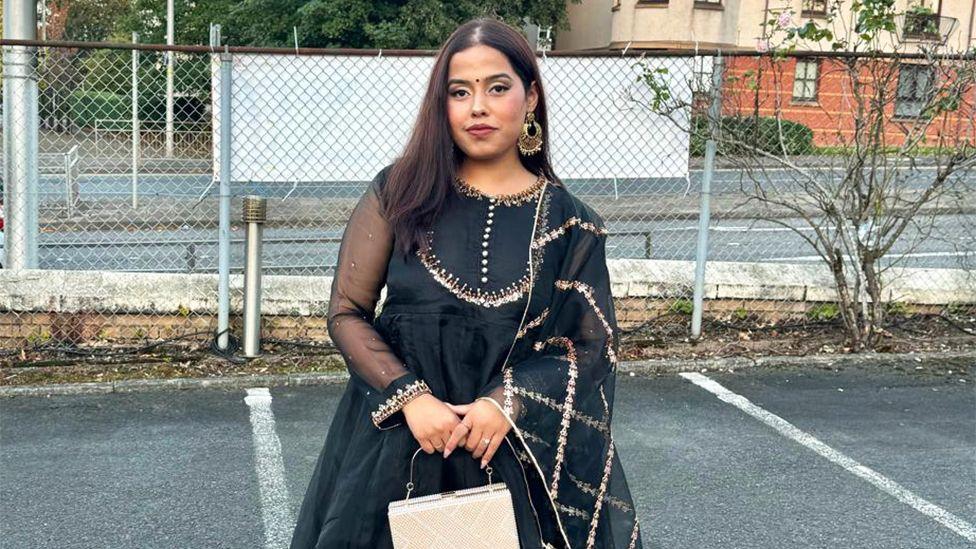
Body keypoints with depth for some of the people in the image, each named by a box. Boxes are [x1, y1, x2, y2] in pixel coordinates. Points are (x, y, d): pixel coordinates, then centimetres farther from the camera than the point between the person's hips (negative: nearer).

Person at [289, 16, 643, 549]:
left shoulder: (568, 223, -3)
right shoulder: (399, 194, -3)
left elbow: (595, 346, -1)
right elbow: (346, 312, -2)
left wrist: (509, 402, -15)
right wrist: (410, 397, -15)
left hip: (519, 454, 0)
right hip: (394, 444, 0)